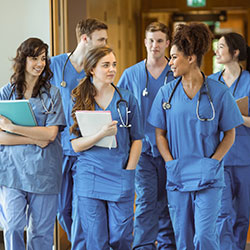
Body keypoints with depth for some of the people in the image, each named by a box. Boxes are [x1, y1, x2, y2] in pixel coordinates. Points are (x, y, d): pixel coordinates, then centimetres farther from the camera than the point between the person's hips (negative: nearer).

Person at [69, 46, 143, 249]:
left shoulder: (127, 99, 5)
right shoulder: (79, 101, 4)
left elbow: (137, 139, 7)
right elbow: (76, 145, -2)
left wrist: (128, 170, -3)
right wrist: (102, 134, -19)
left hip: (120, 178, 0)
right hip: (89, 178, 0)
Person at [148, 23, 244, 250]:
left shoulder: (219, 93, -4)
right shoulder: (166, 93, 4)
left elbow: (229, 134, 2)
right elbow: (160, 134, 8)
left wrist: (213, 162, -10)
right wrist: (171, 163, -5)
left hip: (208, 178, -3)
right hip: (177, 177, 3)